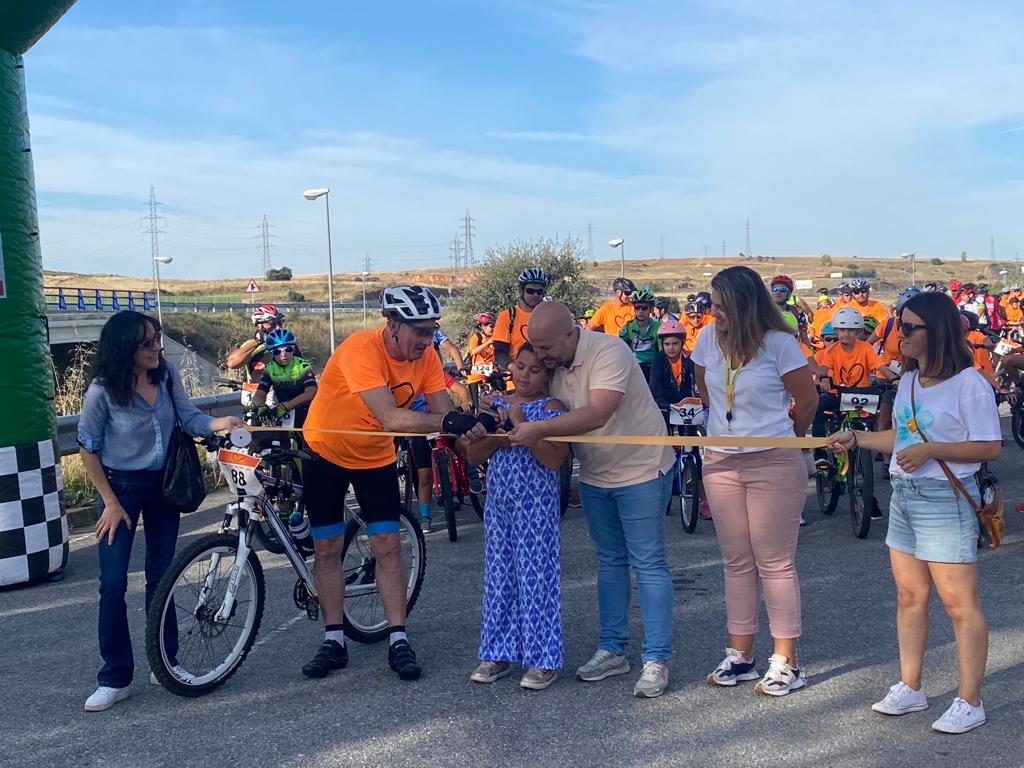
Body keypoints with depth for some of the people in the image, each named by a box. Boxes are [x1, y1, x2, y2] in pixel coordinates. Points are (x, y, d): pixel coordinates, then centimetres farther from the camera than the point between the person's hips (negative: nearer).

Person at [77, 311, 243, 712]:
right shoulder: (103, 390, -19)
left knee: (161, 576, 11)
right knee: (113, 583, -5)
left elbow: (189, 417, -9)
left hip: (163, 485, 4)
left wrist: (219, 423, -31)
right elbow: (88, 448, -9)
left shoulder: (167, 373, -9)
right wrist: (110, 502, -10)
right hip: (121, 487, -3)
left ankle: (165, 662, 24)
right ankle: (115, 678, 8)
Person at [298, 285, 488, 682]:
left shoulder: (425, 357, -16)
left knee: (388, 546, -4)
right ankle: (333, 641, 15)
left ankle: (398, 641, 3)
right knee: (327, 548, 4)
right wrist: (446, 421, -55)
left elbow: (444, 415, -19)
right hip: (325, 454, -3)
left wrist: (472, 426, -41)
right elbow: (391, 419, -44)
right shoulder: (360, 349, -33)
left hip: (376, 457, 3)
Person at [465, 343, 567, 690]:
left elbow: (554, 459, -18)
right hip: (498, 505, 5)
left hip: (536, 508, -5)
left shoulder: (552, 408, -7)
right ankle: (499, 653, 22)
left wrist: (522, 425, -21)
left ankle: (543, 658, 11)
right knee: (498, 577, 11)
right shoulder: (496, 404, 8)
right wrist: (497, 433, -13)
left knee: (536, 579, 0)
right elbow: (473, 454, 5)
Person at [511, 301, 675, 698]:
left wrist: (539, 429, -39)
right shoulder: (551, 363, -2)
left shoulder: (608, 352, -26)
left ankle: (656, 660, 3)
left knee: (648, 564, -3)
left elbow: (597, 414, -37)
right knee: (609, 562, 15)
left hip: (641, 471, -7)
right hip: (594, 475, 8)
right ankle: (613, 650, 25)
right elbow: (546, 410, 2)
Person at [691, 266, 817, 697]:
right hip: (720, 462, 5)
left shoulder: (778, 342, -13)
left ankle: (786, 662, 10)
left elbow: (807, 401, -3)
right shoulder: (708, 339, 2)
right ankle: (740, 656, 22)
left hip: (774, 464, -5)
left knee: (775, 563, 1)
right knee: (736, 562, 12)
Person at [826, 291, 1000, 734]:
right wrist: (856, 439, 13)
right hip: (903, 497, 8)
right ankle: (910, 688, 24)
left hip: (945, 500, -8)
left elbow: (989, 448, -15)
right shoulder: (908, 379, 11)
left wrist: (930, 450, -22)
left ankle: (969, 702, 8)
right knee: (909, 597, 13)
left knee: (959, 603, -2)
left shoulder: (969, 383, -13)